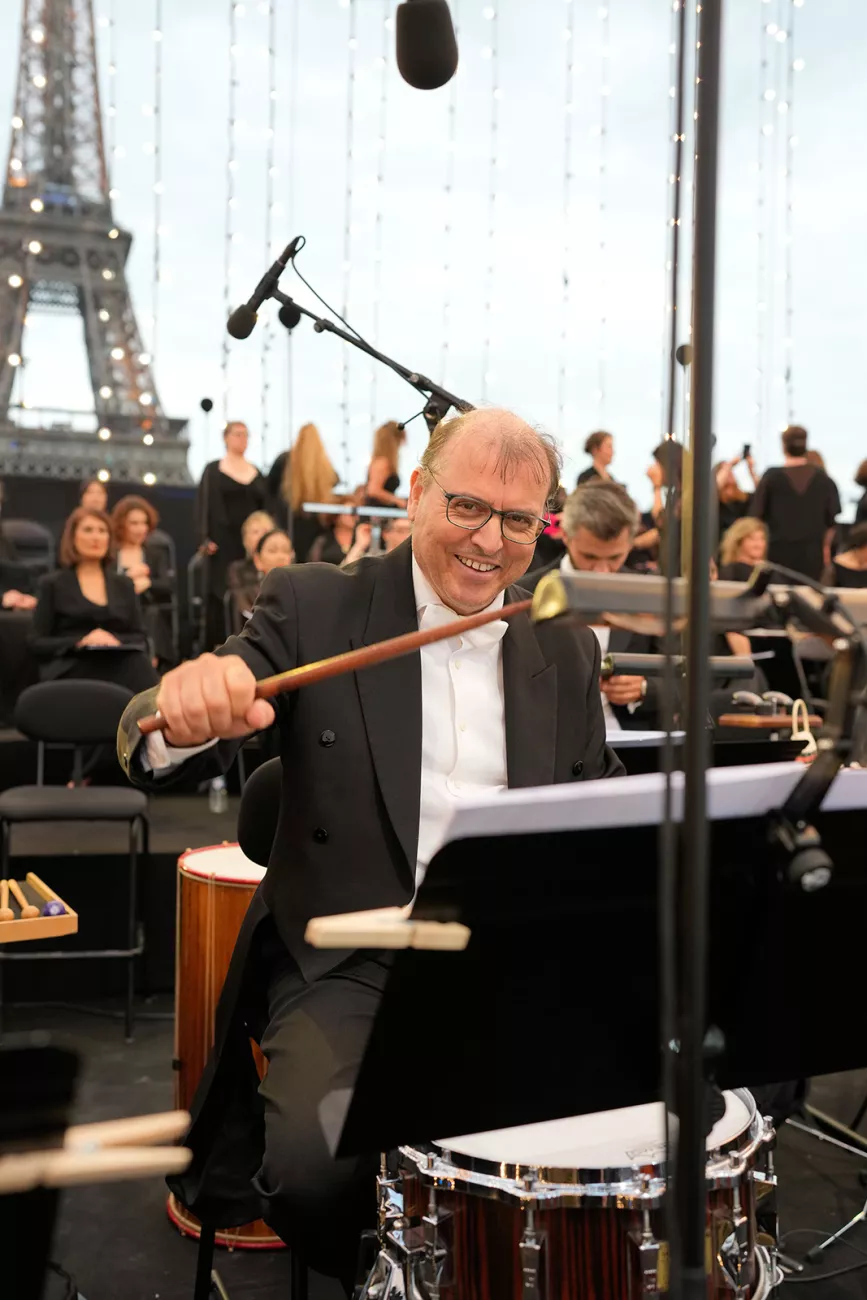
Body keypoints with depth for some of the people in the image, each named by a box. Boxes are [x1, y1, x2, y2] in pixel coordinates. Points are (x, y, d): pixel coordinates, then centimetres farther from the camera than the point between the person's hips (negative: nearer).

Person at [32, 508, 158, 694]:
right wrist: (81, 642, -12)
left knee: (138, 665, -36)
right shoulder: (53, 585, 12)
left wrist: (116, 641, -8)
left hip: (119, 663, 4)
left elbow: (140, 638, 14)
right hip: (72, 669, -4)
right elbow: (38, 644, 5)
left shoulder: (124, 584, 22)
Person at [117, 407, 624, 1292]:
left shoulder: (566, 650, 9)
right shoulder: (314, 610, -3)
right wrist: (186, 710, -37)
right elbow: (151, 757, -12)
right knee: (315, 1166, -26)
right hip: (350, 963, -2)